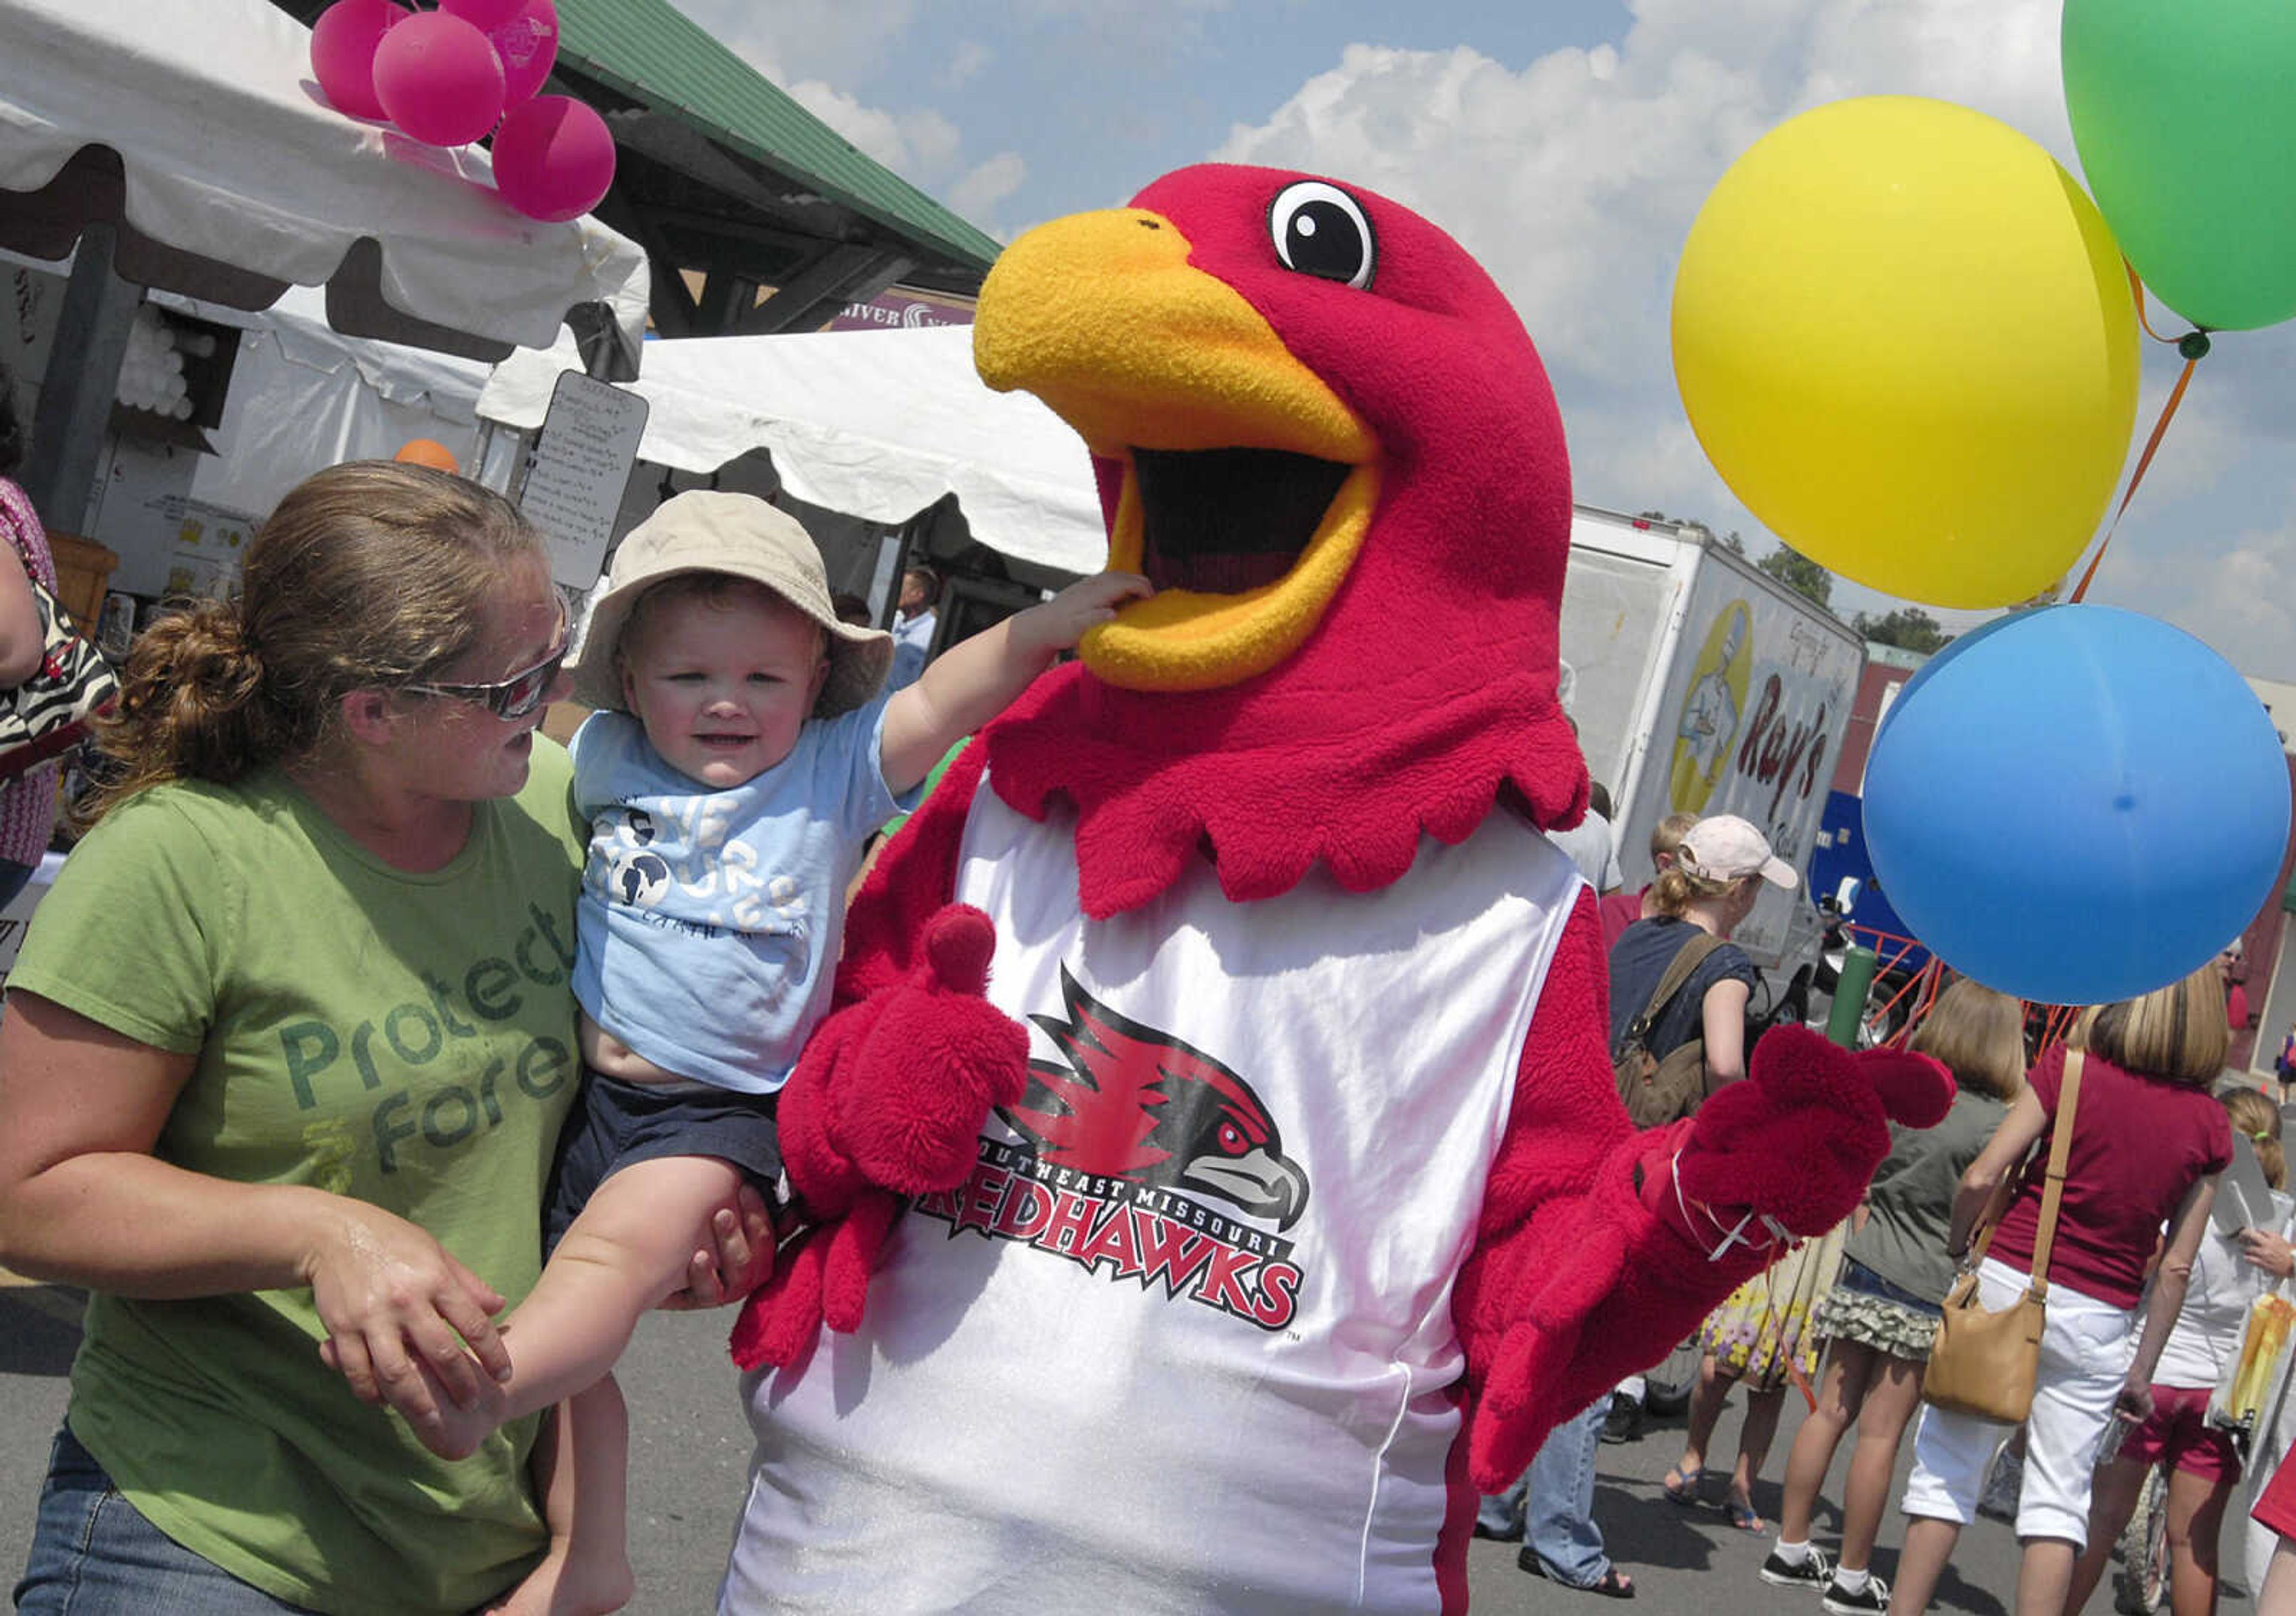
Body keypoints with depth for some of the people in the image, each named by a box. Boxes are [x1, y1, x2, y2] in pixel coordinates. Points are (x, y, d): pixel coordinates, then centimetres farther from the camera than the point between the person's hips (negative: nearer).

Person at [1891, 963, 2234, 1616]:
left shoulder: (2068, 1067, -8)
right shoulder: (2209, 1126, -1)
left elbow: (1981, 1179, -12)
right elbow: (2176, 1267, 2)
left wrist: (1958, 1248, 7)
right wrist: (2142, 1370, 10)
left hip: (2007, 1285, -1)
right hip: (2100, 1321, 2)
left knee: (1948, 1468, 9)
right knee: (2058, 1499, 10)